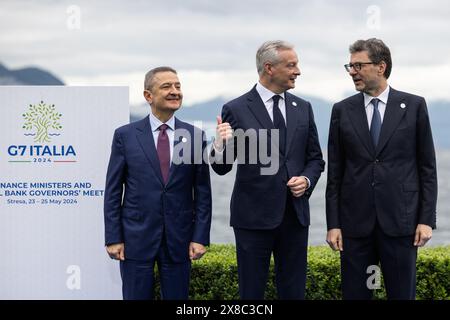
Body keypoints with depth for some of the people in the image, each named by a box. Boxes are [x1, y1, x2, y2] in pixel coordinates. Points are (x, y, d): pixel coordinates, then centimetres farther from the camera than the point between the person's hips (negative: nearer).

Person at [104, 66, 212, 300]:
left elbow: (203, 192, 4)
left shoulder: (195, 136, 4)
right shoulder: (125, 135, 0)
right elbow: (113, 191, 1)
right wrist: (113, 238, -4)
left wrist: (200, 237, -2)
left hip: (179, 239, 1)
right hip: (136, 238, -1)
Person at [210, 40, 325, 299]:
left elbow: (315, 158, 15)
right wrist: (220, 146, -25)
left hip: (295, 216, 4)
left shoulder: (303, 108, 9)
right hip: (254, 216, -4)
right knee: (252, 293, 5)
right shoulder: (236, 110, -5)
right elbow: (223, 168, -3)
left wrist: (307, 180, -6)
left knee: (294, 293, 10)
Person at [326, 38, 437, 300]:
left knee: (402, 294, 3)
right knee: (355, 294, 5)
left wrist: (427, 219, -4)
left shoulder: (414, 106, 2)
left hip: (400, 220, -1)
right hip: (355, 221, 2)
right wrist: (333, 224, 1)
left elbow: (427, 167, 2)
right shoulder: (342, 110, 6)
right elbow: (335, 172, 6)